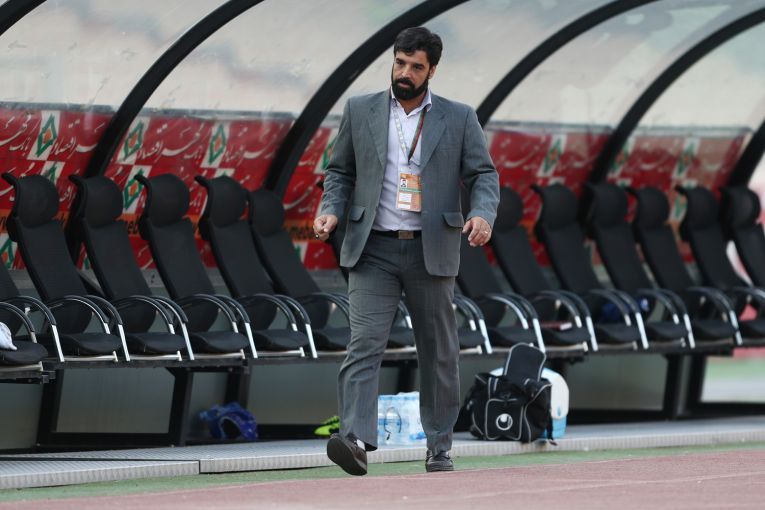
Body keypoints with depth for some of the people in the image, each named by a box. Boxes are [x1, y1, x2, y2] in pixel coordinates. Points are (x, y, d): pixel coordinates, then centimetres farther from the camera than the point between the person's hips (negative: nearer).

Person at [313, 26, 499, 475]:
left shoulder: (459, 118, 6)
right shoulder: (360, 111, 9)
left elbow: (484, 174, 4)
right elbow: (340, 170, 15)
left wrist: (483, 214, -15)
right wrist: (331, 211, -3)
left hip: (432, 252, 1)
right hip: (374, 249, 0)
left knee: (439, 353, 7)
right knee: (365, 345, -15)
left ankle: (440, 447, 17)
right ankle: (356, 440, -27)